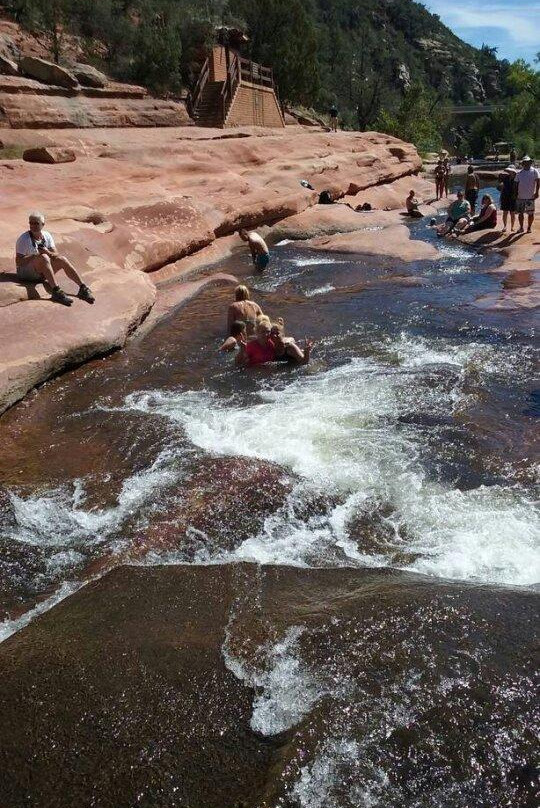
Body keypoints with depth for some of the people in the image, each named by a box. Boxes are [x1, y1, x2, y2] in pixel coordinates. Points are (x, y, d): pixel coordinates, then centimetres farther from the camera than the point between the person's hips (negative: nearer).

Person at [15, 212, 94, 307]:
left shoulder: (47, 235, 6)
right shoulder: (23, 239, -10)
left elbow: (56, 255, 0)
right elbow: (18, 262, -16)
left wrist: (48, 253, -23)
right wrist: (36, 255, -24)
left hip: (42, 273, 5)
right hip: (26, 272, -5)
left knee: (62, 259, -15)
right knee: (44, 258, -32)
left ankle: (83, 288, -18)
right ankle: (56, 291, -43)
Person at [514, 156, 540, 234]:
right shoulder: (519, 173, 9)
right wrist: (516, 193, 3)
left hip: (530, 197, -2)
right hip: (520, 197, 3)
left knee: (531, 213, 2)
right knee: (520, 213, 6)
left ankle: (529, 227, 13)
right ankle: (521, 227, 18)